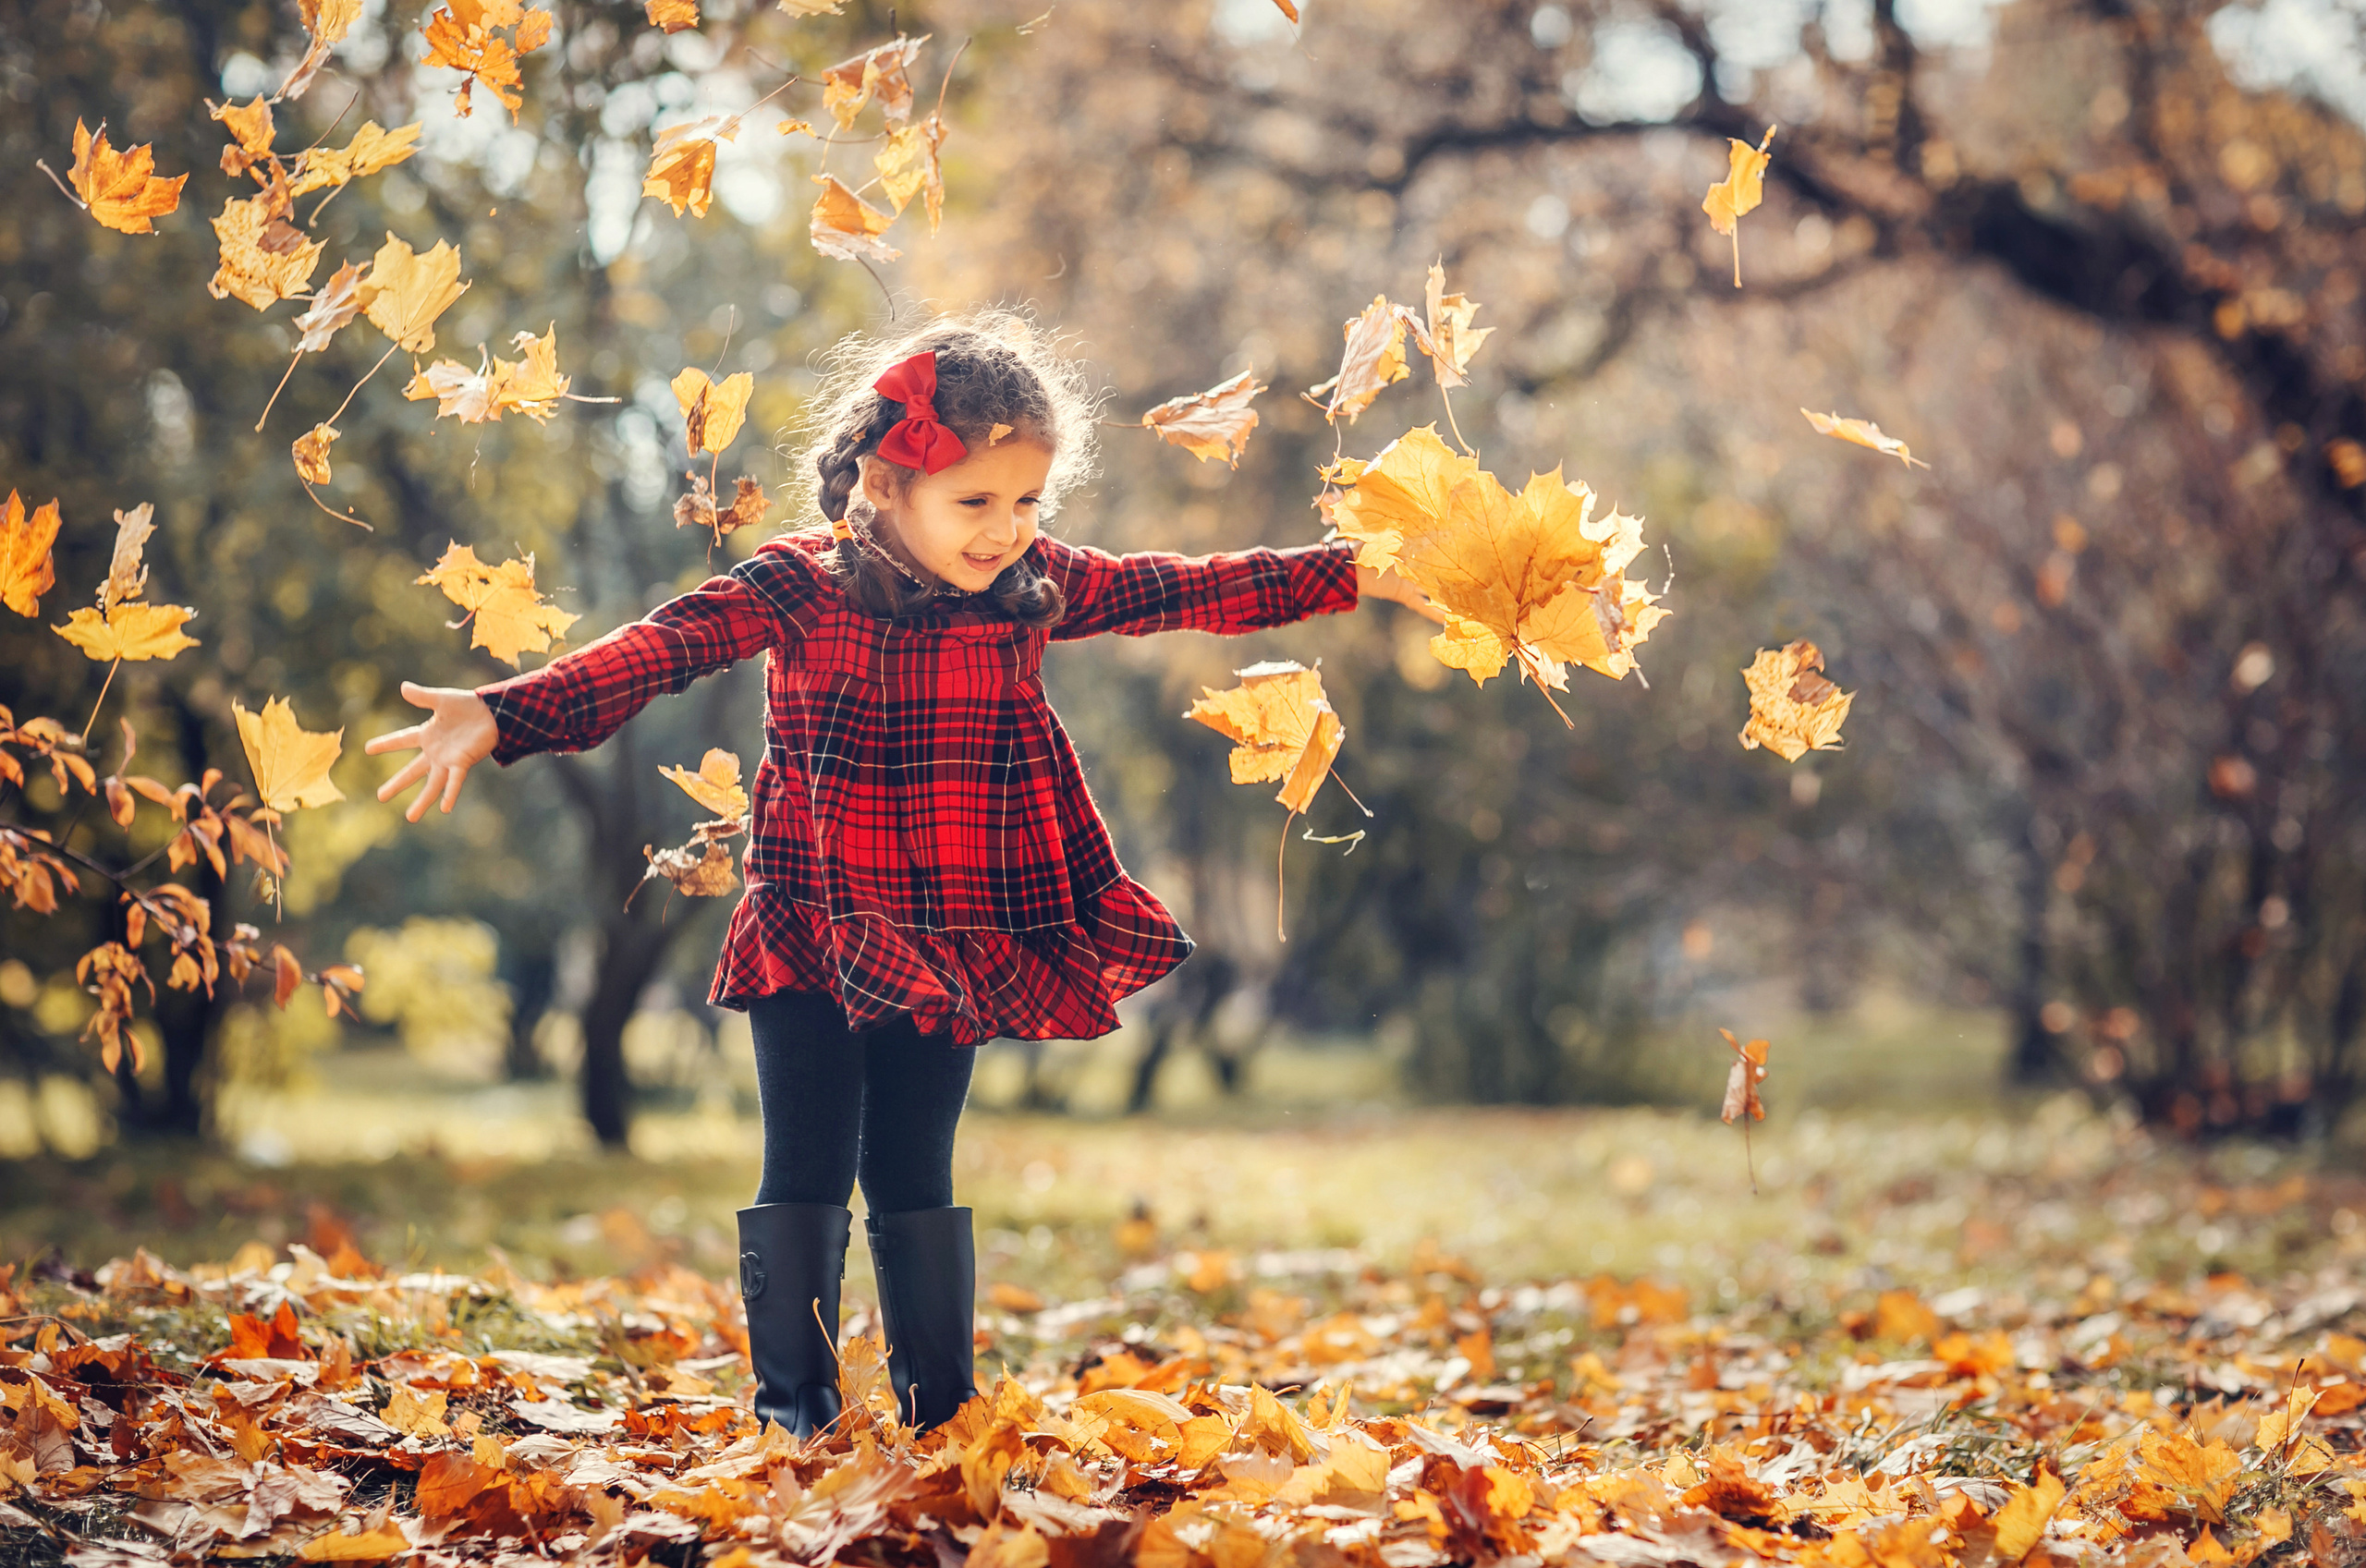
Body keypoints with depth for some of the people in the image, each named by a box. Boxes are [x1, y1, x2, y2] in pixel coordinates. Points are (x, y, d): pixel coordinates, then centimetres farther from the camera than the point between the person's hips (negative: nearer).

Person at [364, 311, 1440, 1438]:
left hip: (952, 953, 3)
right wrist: (500, 717, -38)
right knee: (806, 1177, 1)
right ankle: (794, 1410, 13)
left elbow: (1182, 590, 7)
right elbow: (661, 647, -25)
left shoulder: (1035, 587, 0)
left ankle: (940, 1410, 23)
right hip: (814, 936, -3)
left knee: (917, 1179, 13)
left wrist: (1352, 575, 8)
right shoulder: (794, 587, -14)